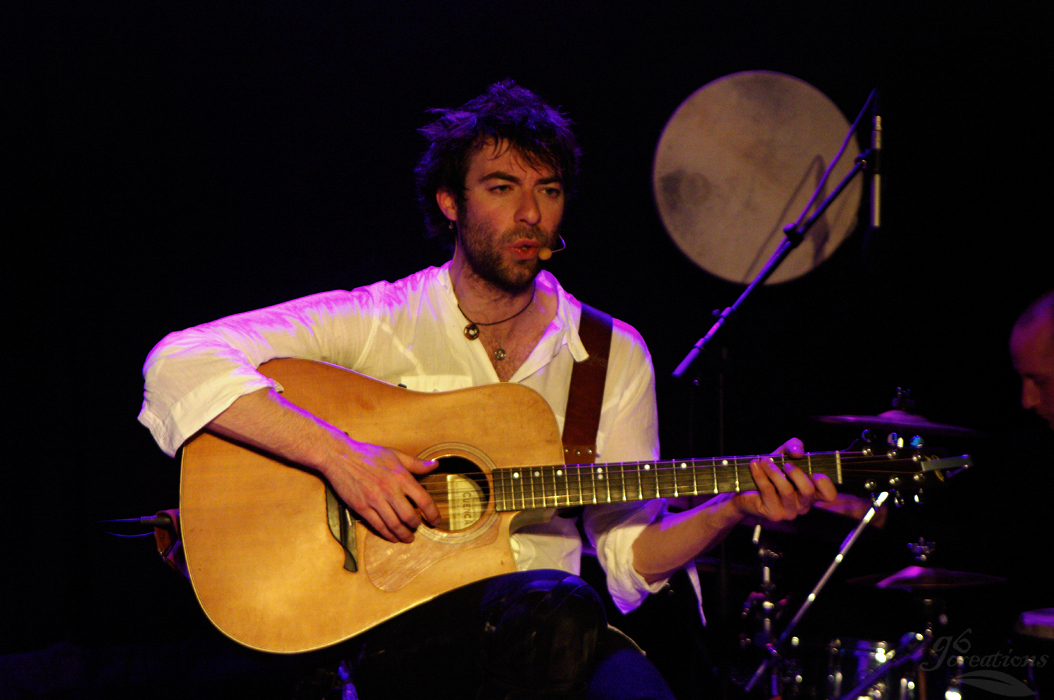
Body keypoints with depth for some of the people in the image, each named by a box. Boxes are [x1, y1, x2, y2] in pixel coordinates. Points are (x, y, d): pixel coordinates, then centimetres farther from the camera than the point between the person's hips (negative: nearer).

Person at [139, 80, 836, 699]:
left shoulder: (614, 355, 11)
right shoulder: (375, 323, -1)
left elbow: (630, 553, 11)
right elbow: (179, 364, -14)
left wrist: (733, 507, -7)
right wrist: (338, 454, -23)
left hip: (543, 626, 3)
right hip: (393, 622, -2)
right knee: (559, 609, -34)